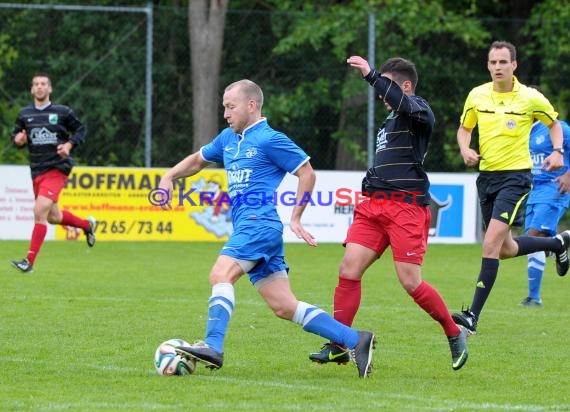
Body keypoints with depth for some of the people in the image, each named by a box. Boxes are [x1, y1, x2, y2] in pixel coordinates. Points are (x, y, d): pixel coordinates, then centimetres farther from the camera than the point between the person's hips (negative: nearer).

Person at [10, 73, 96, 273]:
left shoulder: (62, 112, -2)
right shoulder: (24, 114, 7)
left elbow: (80, 130, 8)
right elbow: (15, 135, 16)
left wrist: (69, 145, -9)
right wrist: (18, 139, -7)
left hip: (57, 168, -5)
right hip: (37, 172, 6)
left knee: (39, 211, -20)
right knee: (53, 217, 16)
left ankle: (30, 261, -18)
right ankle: (87, 224, 45)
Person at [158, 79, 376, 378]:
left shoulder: (269, 139, -4)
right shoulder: (228, 139, 21)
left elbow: (307, 173, -2)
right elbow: (197, 160, 35)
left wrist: (295, 218, -3)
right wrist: (169, 177, 19)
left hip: (260, 223, -8)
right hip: (248, 228, 8)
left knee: (221, 274, -25)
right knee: (284, 307, 2)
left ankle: (213, 347, -34)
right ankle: (355, 340, 4)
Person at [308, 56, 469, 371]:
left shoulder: (420, 111, -3)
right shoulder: (391, 120, 23)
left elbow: (402, 103, -27)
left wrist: (371, 76, -29)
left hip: (407, 206, -8)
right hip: (374, 204, 8)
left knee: (411, 281, -10)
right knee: (349, 268, -6)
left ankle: (455, 334, 10)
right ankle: (338, 347, -3)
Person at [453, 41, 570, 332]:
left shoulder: (530, 98, -7)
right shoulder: (477, 96, 2)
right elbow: (464, 128, 17)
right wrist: (465, 150, -4)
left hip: (516, 176, -5)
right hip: (486, 176, 6)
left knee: (491, 244, -18)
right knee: (506, 249, 15)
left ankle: (473, 315, -18)